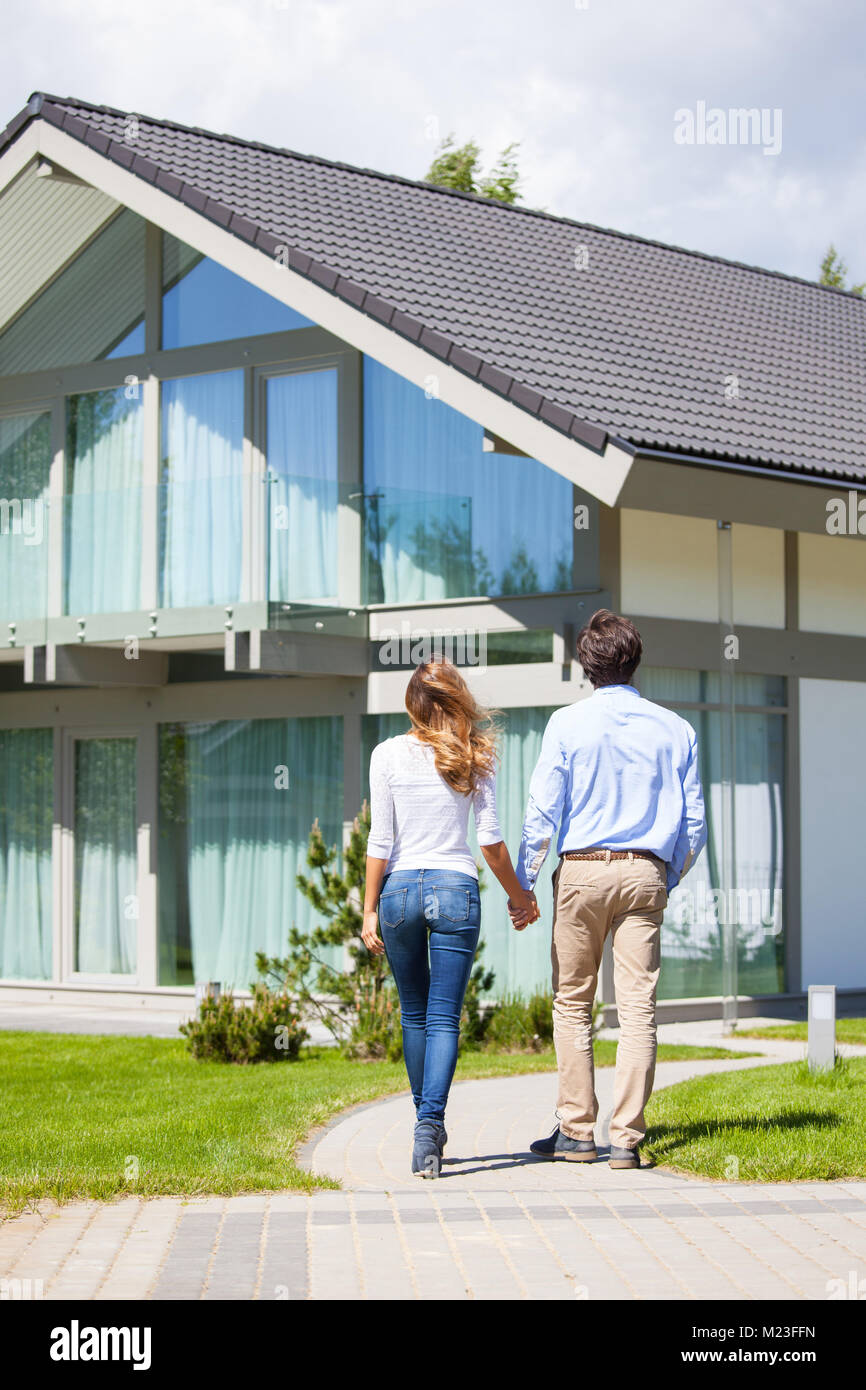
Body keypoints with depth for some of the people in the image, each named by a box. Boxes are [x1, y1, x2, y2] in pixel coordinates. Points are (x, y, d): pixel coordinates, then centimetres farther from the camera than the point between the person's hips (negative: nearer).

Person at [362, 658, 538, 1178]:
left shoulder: (388, 755, -1)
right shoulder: (475, 757, 1)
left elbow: (380, 841, -3)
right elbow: (491, 839, 0)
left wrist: (370, 909, 3)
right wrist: (518, 895, 13)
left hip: (400, 888, 1)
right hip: (456, 889, -1)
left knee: (414, 1015, 16)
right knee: (444, 1018, -1)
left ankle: (427, 1121, 25)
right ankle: (430, 1123, -18)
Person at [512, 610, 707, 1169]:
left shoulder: (568, 724, -1)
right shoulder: (674, 729, 7)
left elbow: (542, 813, -3)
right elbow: (695, 824, 9)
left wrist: (523, 885, 3)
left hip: (582, 870, -2)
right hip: (646, 872, 2)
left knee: (573, 1004, 7)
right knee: (639, 1008, 1)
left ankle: (577, 1132, 8)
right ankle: (627, 1138, -1)